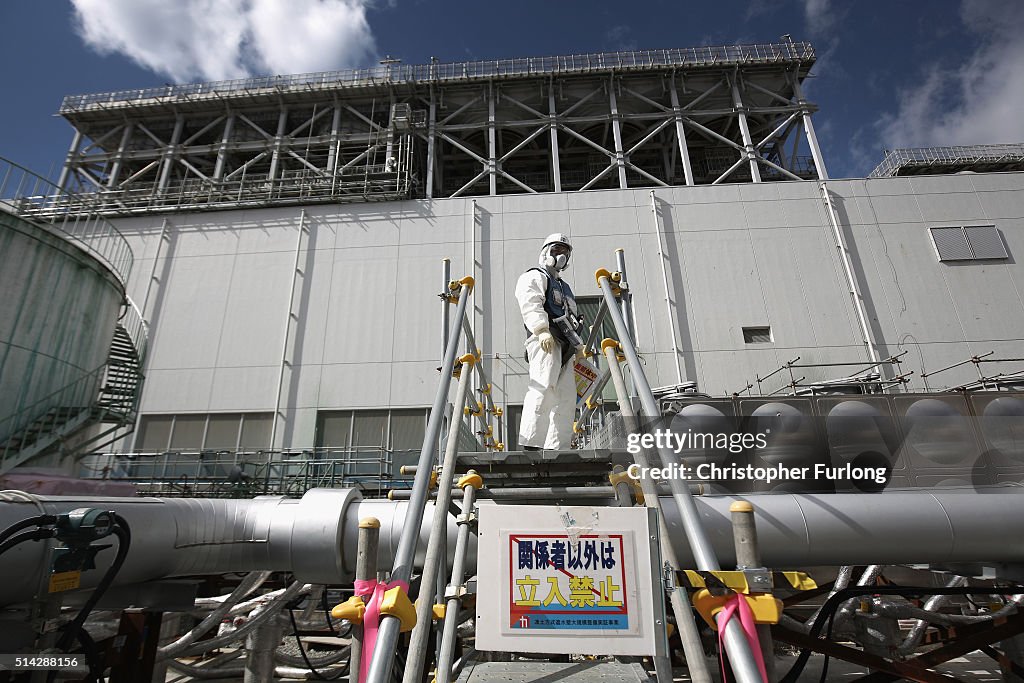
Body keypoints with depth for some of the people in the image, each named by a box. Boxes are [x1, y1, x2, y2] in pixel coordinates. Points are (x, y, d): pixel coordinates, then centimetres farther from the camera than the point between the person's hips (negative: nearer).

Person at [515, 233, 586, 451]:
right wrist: (542, 330, -25)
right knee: (543, 388, -21)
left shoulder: (565, 287, 37)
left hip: (564, 346, 9)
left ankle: (557, 447, 2)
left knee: (567, 397, 2)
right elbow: (531, 305, -10)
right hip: (545, 341, -9)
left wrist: (579, 345, 23)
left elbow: (574, 318, 36)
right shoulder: (534, 277, 9)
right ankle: (531, 443, -25)